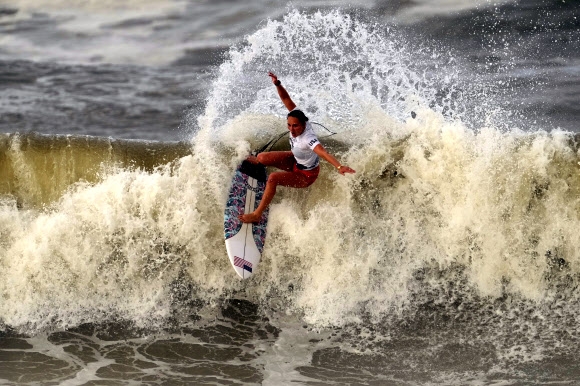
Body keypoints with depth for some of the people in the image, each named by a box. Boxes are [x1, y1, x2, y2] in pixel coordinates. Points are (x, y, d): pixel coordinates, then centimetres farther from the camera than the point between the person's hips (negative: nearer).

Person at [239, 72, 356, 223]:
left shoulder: (308, 138, -43)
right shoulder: (297, 117, -22)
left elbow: (322, 152, -59)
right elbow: (286, 99, -17)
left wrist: (339, 166, -74)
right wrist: (277, 84, -33)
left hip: (305, 175, -8)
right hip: (295, 160, 8)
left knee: (273, 178, -28)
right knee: (262, 157, -1)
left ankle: (257, 215, -17)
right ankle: (256, 162, 42)